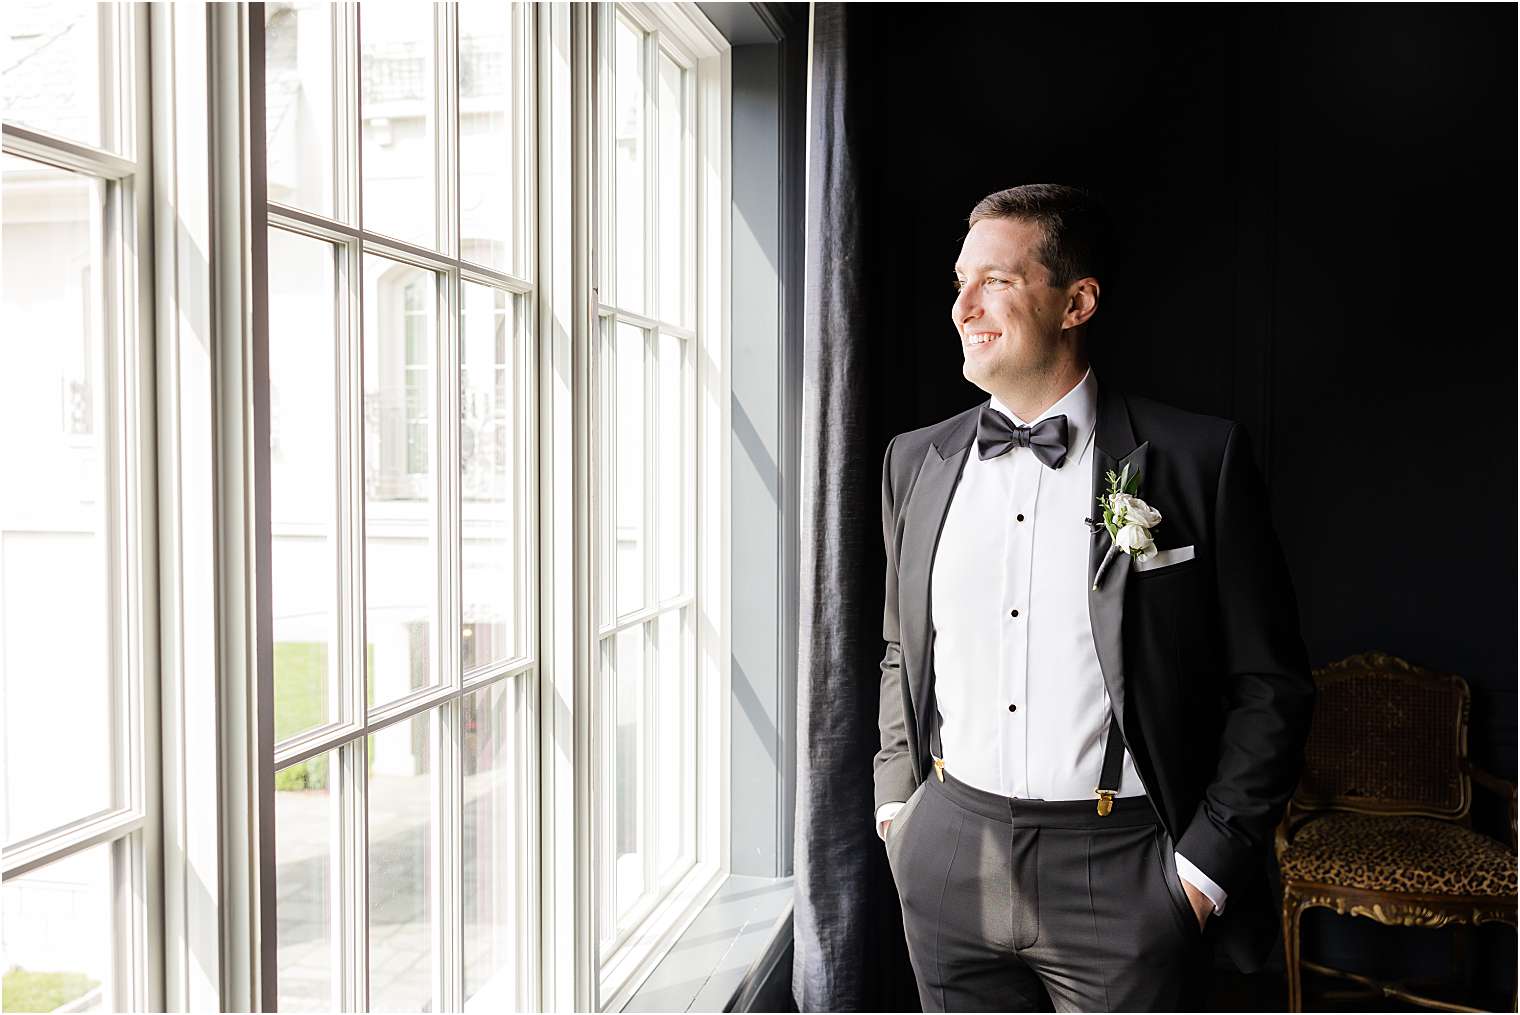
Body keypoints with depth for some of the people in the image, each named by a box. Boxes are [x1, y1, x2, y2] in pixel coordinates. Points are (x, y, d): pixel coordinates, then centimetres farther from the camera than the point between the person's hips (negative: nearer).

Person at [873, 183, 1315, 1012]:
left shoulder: (1198, 459, -8)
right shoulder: (916, 461, 5)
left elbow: (1271, 684, -4)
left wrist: (1207, 863, -8)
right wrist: (896, 803, 9)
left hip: (1121, 876, -3)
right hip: (949, 862, 4)